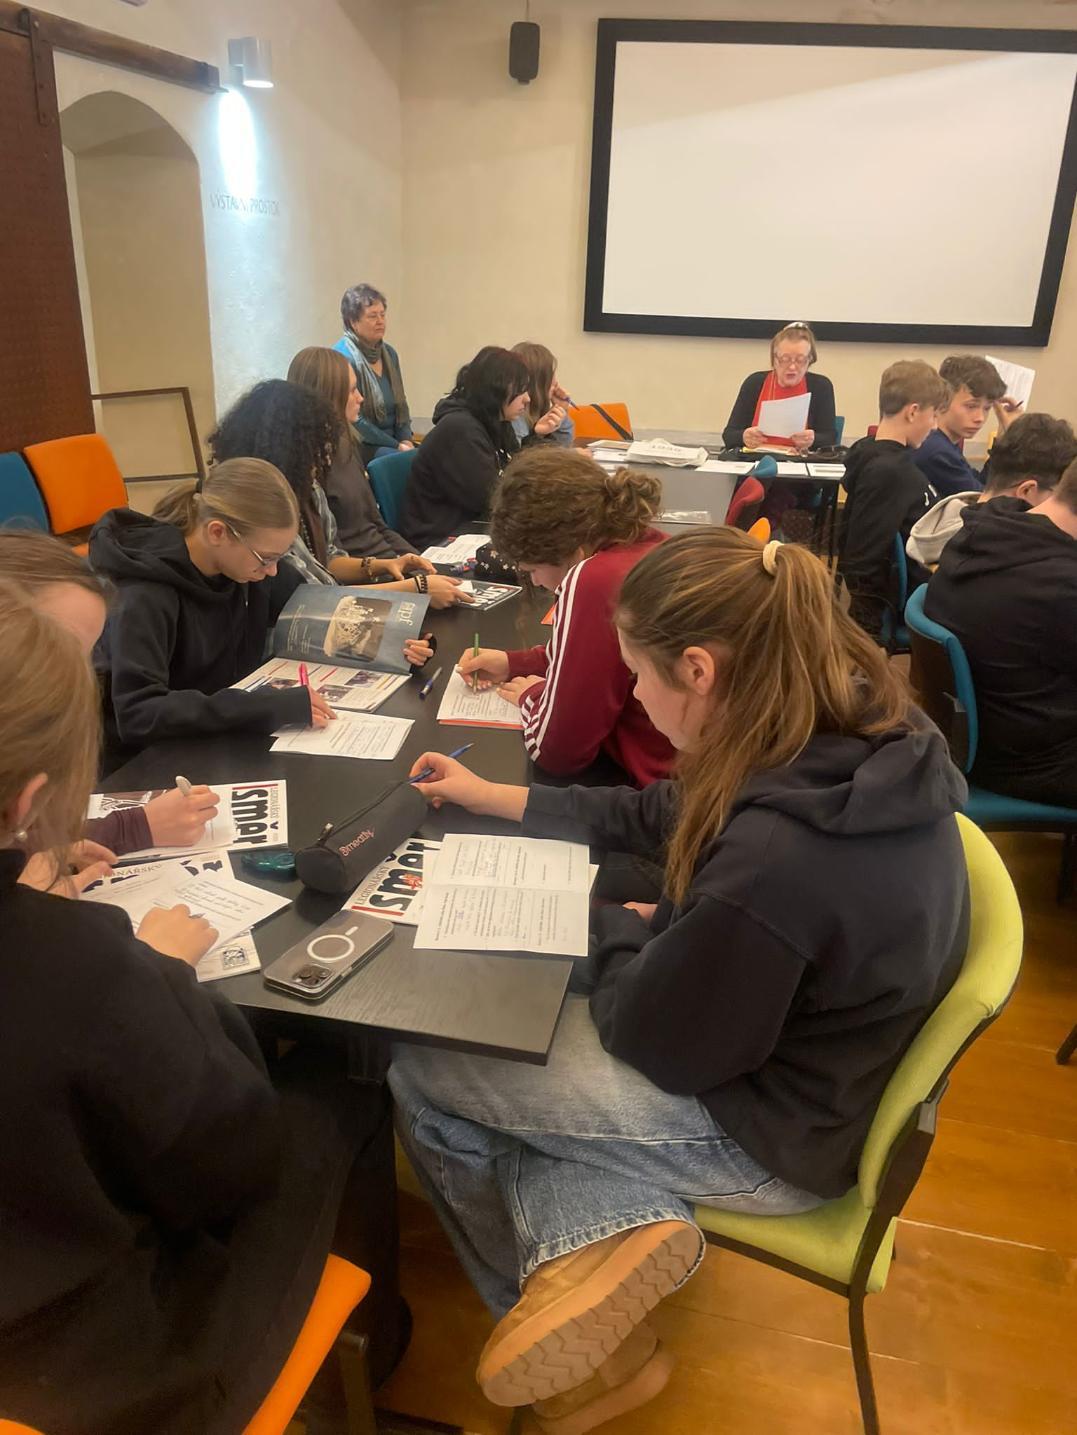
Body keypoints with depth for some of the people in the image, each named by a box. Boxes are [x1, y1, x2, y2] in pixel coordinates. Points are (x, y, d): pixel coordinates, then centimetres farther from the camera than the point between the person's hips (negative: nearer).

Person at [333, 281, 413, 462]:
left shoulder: (389, 353, 13)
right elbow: (354, 419, -14)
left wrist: (406, 440, -2)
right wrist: (396, 446, -14)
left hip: (392, 440, 7)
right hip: (360, 447, -7)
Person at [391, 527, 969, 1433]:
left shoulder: (773, 858, -38)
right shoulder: (863, 747, -9)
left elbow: (654, 1040, -21)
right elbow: (652, 817, 5)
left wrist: (617, 931, -1)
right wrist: (487, 797, 11)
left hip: (771, 1131, -8)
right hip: (792, 1054, 9)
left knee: (419, 1067, 2)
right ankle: (611, 1228, 0)